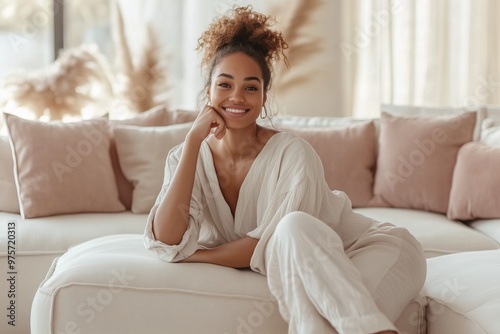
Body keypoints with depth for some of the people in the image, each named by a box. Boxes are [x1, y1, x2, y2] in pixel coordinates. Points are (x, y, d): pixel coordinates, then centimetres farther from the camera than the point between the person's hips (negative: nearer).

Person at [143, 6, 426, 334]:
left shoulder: (293, 153, -19)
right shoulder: (187, 157, -5)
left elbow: (272, 245, -20)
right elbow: (168, 241, -19)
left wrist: (195, 255, -13)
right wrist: (194, 139, -21)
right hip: (308, 268, 2)